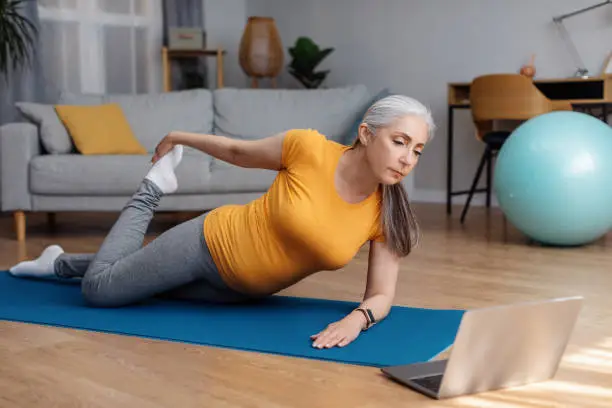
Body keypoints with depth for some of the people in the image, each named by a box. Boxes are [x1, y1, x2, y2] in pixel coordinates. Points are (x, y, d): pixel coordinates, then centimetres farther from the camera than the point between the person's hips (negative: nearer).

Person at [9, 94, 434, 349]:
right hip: (214, 243, -3)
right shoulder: (311, 148, -27)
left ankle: (60, 262, 49)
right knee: (98, 288, 8)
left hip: (241, 289, 4)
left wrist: (357, 318, -39)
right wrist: (179, 137, 7)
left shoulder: (387, 213, -19)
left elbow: (382, 295, -16)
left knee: (136, 286, 22)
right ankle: (153, 188, 23)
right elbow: (238, 151, -9)